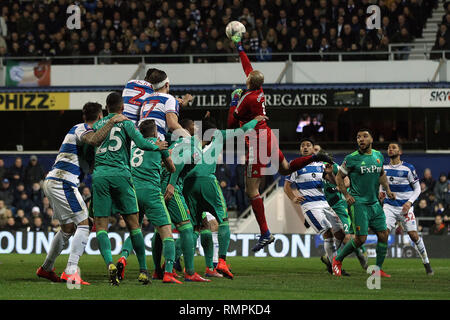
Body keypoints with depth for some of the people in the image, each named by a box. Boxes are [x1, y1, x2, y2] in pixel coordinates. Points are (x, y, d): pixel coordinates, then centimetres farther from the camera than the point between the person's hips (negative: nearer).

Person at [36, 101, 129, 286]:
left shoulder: (78, 129, 22)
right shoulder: (82, 129, -7)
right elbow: (94, 140, -33)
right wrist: (112, 121, -25)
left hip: (51, 182, 10)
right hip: (63, 183, -10)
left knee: (68, 228, 19)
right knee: (83, 224, -12)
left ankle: (46, 269, 28)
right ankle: (71, 271, -22)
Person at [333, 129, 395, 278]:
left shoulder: (379, 156, 8)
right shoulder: (352, 159, -8)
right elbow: (339, 177, 1)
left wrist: (387, 190, 12)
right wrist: (346, 195, -9)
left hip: (374, 203, 6)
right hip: (358, 203, -6)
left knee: (383, 235, 2)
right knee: (361, 238, -11)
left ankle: (378, 269, 13)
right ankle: (337, 260, 9)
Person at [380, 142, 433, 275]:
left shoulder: (408, 168, -5)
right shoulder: (384, 168, 6)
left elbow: (417, 189, 0)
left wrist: (409, 202, -14)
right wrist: (381, 193, -1)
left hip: (405, 207, -3)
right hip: (389, 206, 3)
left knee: (414, 235, -6)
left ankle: (426, 263, 11)